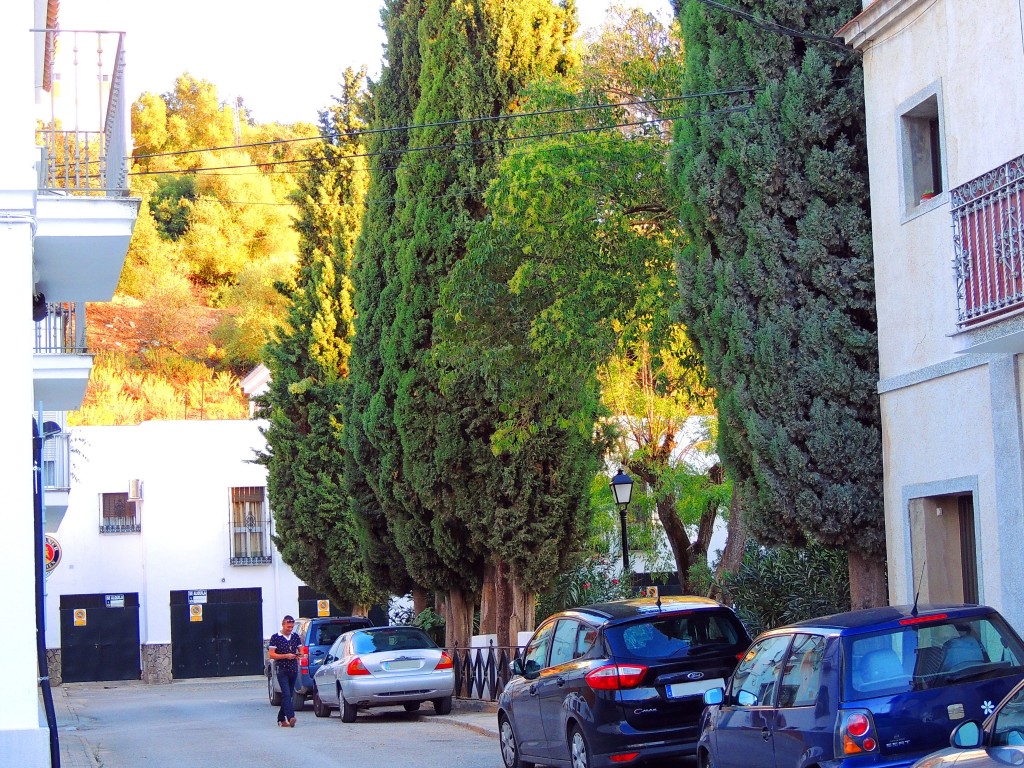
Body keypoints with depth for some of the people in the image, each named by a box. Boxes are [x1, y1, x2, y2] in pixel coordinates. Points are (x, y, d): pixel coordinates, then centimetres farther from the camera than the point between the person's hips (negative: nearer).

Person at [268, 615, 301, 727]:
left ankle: (281, 719, 18)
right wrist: (286, 656, -18)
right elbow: (271, 655, -7)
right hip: (282, 670, -5)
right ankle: (291, 717, -27)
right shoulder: (275, 637, -4)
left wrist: (299, 655, -5)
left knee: (289, 695, 9)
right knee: (286, 694, -16)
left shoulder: (295, 636, 11)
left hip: (294, 670, 6)